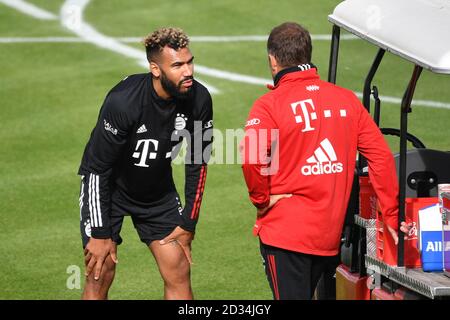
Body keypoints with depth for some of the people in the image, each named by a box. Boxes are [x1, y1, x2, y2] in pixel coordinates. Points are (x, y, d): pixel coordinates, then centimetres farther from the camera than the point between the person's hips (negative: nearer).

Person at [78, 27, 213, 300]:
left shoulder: (198, 99, -17)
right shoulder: (123, 101, -31)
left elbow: (198, 164, -3)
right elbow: (98, 168, -22)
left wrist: (188, 225, -1)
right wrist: (100, 233, -19)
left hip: (158, 190, 4)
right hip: (108, 187, -4)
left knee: (179, 275, -1)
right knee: (100, 277, -8)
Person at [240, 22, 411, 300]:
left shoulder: (269, 105, -10)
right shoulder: (347, 99, 4)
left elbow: (251, 158, -26)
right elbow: (381, 156, 2)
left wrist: (261, 199, -7)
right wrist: (392, 216, 8)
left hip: (284, 232, -5)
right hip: (331, 234, 5)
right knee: (308, 294, 21)